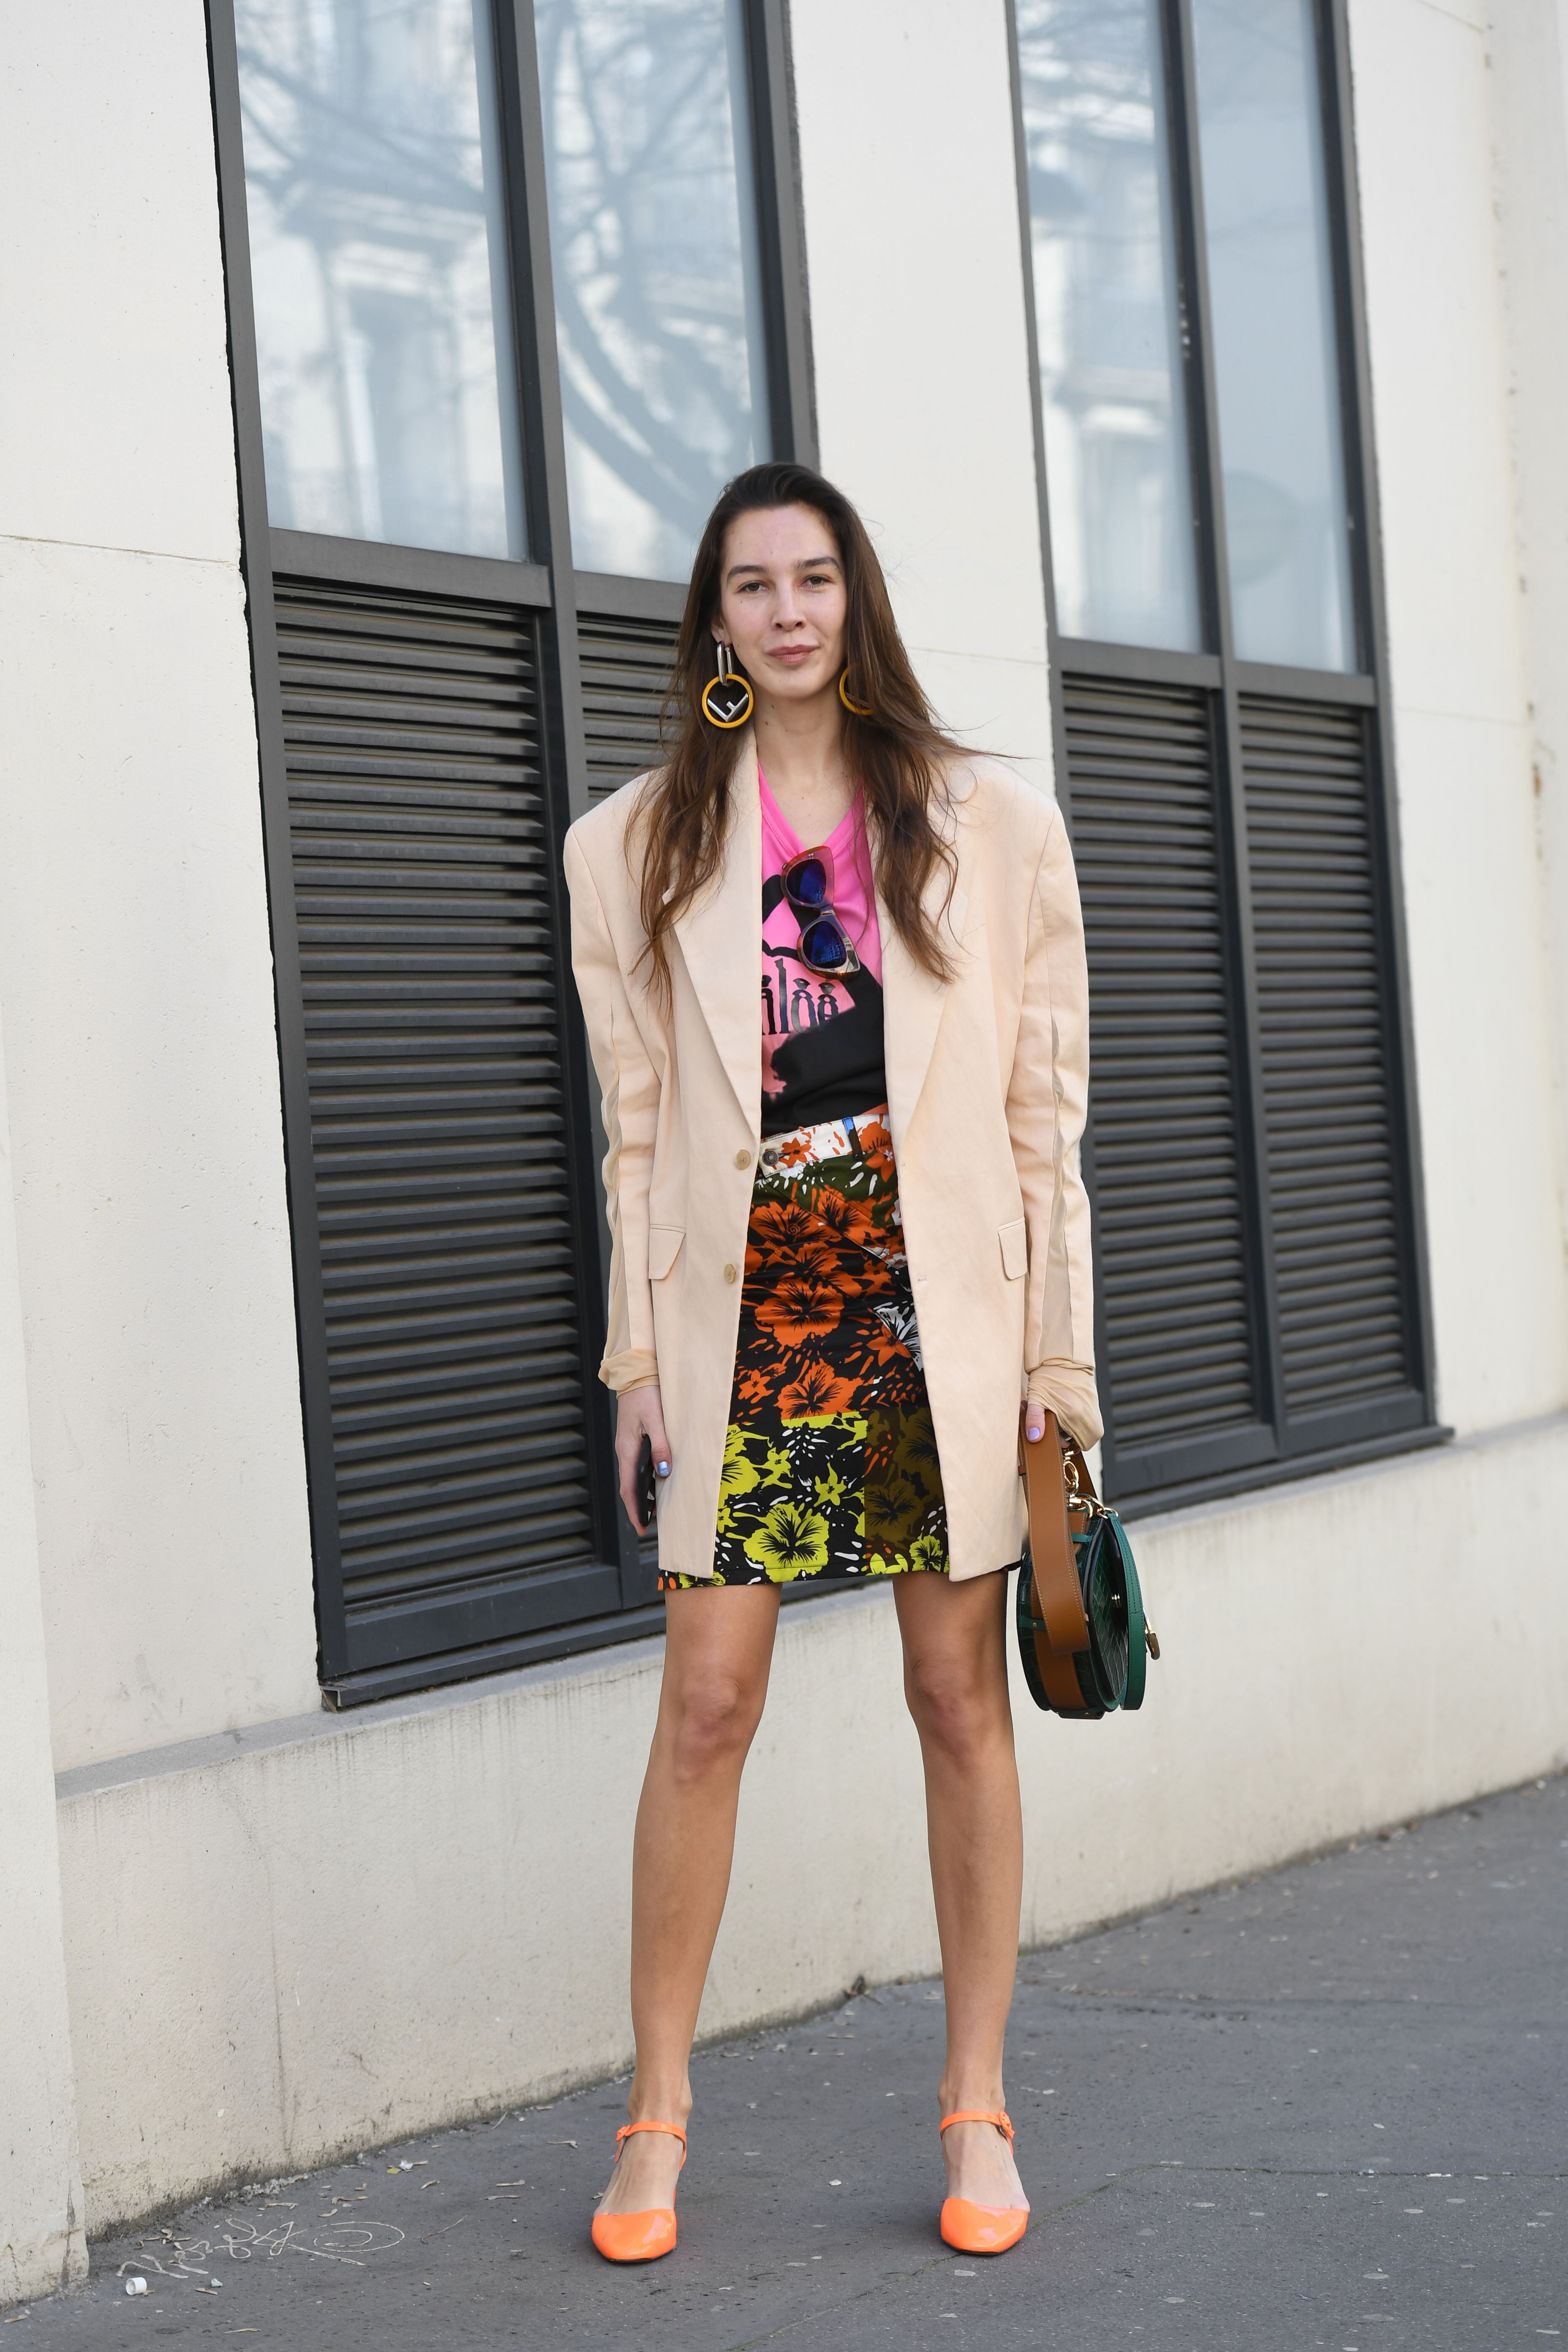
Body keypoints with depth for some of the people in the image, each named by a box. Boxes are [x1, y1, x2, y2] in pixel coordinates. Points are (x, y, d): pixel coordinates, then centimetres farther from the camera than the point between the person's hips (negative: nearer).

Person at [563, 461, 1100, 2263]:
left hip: (939, 1299, 0)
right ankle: (657, 2116, 9)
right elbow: (637, 1124, 7)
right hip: (747, 1301, 0)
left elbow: (1044, 1109, 5)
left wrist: (1056, 1354, 1)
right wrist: (640, 1353, 2)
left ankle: (976, 2109, 14)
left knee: (960, 1695, 3)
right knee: (707, 1702, -3)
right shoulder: (639, 848, 7)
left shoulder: (989, 827, 6)